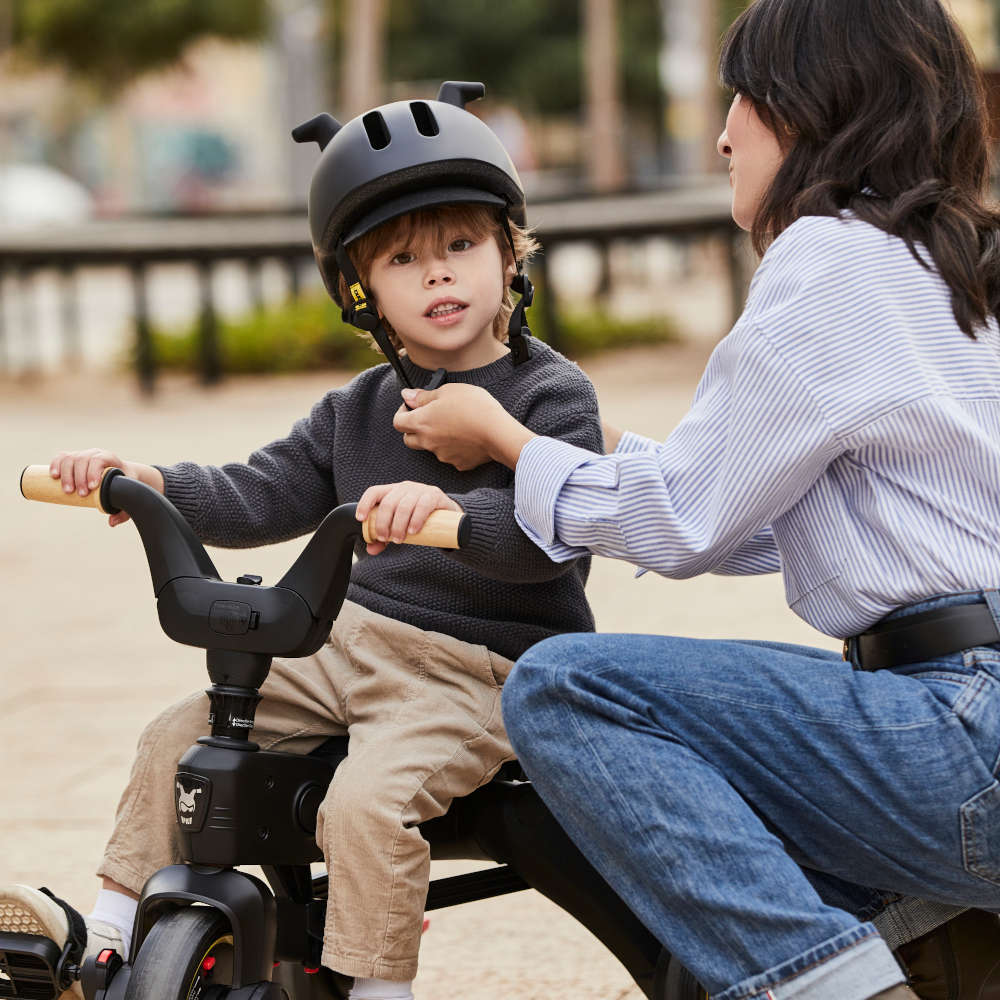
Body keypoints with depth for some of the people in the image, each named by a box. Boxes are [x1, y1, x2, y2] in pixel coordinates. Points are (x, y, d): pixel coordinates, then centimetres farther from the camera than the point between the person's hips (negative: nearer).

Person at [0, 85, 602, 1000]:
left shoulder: (550, 395, -9)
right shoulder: (358, 410, 13)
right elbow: (264, 496, 11)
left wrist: (447, 509, -43)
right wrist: (145, 479, -5)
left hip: (477, 670, -7)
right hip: (355, 642, 7)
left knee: (366, 801, -30)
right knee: (179, 737, 3)